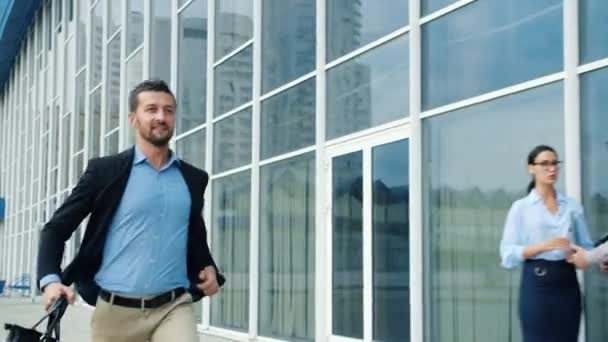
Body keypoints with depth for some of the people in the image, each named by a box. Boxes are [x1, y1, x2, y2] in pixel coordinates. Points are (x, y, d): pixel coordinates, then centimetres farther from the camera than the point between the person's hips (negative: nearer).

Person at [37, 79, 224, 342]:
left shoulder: (193, 179, 9)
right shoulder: (105, 170, 1)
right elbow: (56, 228, 2)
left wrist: (208, 268, 4)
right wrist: (50, 279, -14)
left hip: (174, 307, 1)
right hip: (115, 311, -1)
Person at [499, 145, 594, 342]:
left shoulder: (572, 206, 12)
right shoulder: (521, 207, 2)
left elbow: (586, 246, 12)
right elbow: (508, 254, -5)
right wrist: (543, 246, -18)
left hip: (567, 283, 3)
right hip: (537, 284, -3)